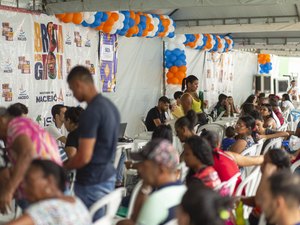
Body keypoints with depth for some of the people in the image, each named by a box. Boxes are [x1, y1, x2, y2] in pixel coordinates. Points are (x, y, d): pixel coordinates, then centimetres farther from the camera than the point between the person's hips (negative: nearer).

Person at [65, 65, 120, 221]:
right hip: (108, 175, 9)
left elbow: (84, 157, -22)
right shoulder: (110, 106, 7)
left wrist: (62, 168, -4)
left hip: (92, 182, -9)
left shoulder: (90, 112, -21)